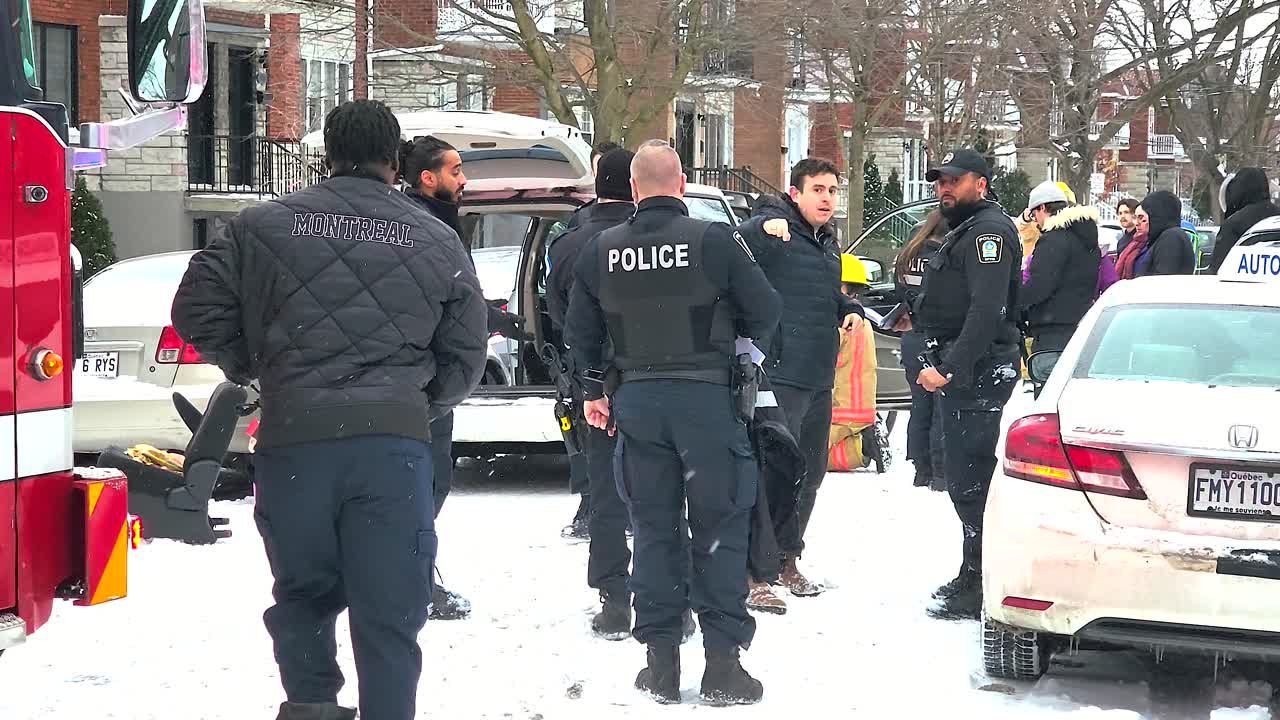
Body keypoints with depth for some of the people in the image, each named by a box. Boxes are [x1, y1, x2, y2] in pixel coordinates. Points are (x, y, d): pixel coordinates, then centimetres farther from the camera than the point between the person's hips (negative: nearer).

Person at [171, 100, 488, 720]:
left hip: (291, 437, 0)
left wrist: (249, 368, 23)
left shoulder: (262, 226, 7)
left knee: (303, 590, 18)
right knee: (389, 610, 3)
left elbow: (197, 312, 8)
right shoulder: (437, 241, 10)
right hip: (395, 441, 0)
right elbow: (466, 356, 13)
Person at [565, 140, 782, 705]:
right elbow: (765, 312, -3)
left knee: (653, 528, 12)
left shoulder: (602, 251, 2)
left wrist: (593, 389, 24)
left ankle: (660, 658, 13)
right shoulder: (715, 240, -9)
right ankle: (722, 659, 3)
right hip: (706, 396, -3)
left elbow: (580, 330, 11)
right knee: (719, 529, 4)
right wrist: (732, 340, 18)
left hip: (636, 400, 3)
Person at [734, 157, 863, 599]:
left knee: (810, 474, 17)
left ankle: (787, 560, 30)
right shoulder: (771, 230, -10)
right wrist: (762, 227, -45)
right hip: (779, 376, -9)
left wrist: (850, 310, 12)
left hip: (819, 380, 9)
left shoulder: (827, 241, 18)